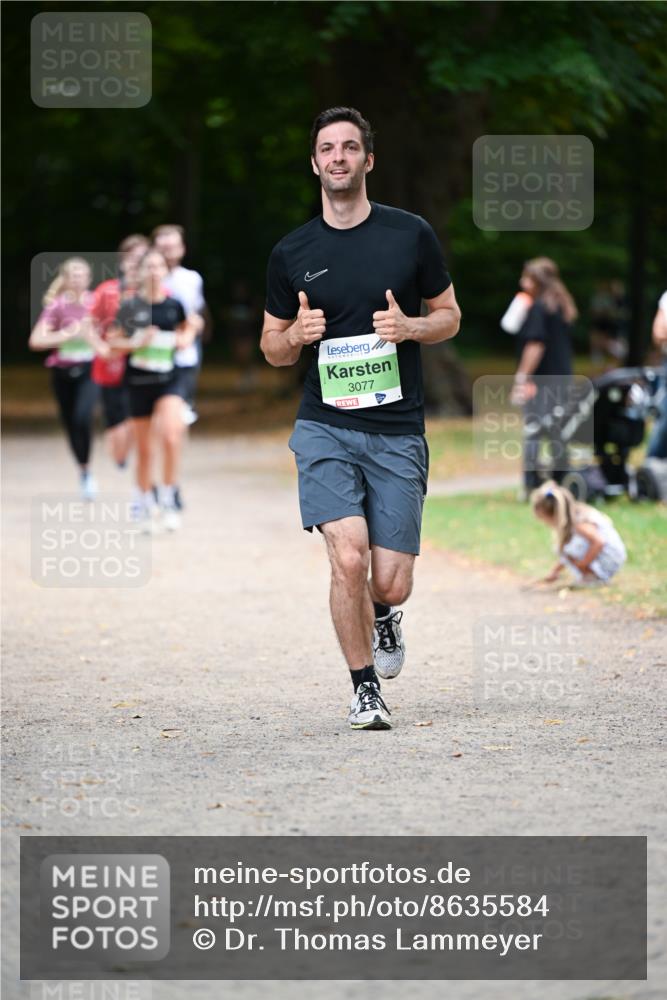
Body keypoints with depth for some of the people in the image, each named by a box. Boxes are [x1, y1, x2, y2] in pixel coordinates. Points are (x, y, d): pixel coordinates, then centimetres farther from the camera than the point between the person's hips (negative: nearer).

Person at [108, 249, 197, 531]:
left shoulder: (174, 305, 2)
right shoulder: (130, 306, -4)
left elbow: (188, 328, 22)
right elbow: (113, 340, -1)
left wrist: (186, 338, 1)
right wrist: (135, 343, -18)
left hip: (168, 381, 0)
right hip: (139, 381, 0)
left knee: (170, 436, -21)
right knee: (144, 448, 7)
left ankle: (168, 500, -7)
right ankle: (145, 505, 25)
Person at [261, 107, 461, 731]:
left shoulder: (411, 235, 2)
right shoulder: (292, 253, 4)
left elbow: (449, 315, 11)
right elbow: (273, 348, 14)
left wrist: (409, 327, -10)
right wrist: (296, 334, -10)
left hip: (398, 432, 0)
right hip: (325, 428, 0)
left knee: (391, 584, -2)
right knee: (348, 558, -19)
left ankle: (382, 618, 37)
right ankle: (365, 690, -1)